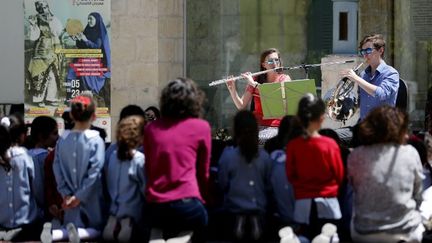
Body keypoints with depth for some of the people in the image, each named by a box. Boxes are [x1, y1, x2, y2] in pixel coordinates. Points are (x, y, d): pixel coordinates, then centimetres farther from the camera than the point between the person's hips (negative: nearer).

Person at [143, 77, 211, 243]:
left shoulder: (150, 128, 11)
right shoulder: (201, 127, 4)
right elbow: (203, 173, 13)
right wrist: (202, 200, 28)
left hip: (154, 210, 3)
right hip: (186, 206, -3)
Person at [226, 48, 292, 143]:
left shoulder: (284, 78, 3)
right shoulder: (255, 80, 10)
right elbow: (241, 106, 7)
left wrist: (254, 84, -18)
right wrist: (232, 89, -8)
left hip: (275, 127, -2)